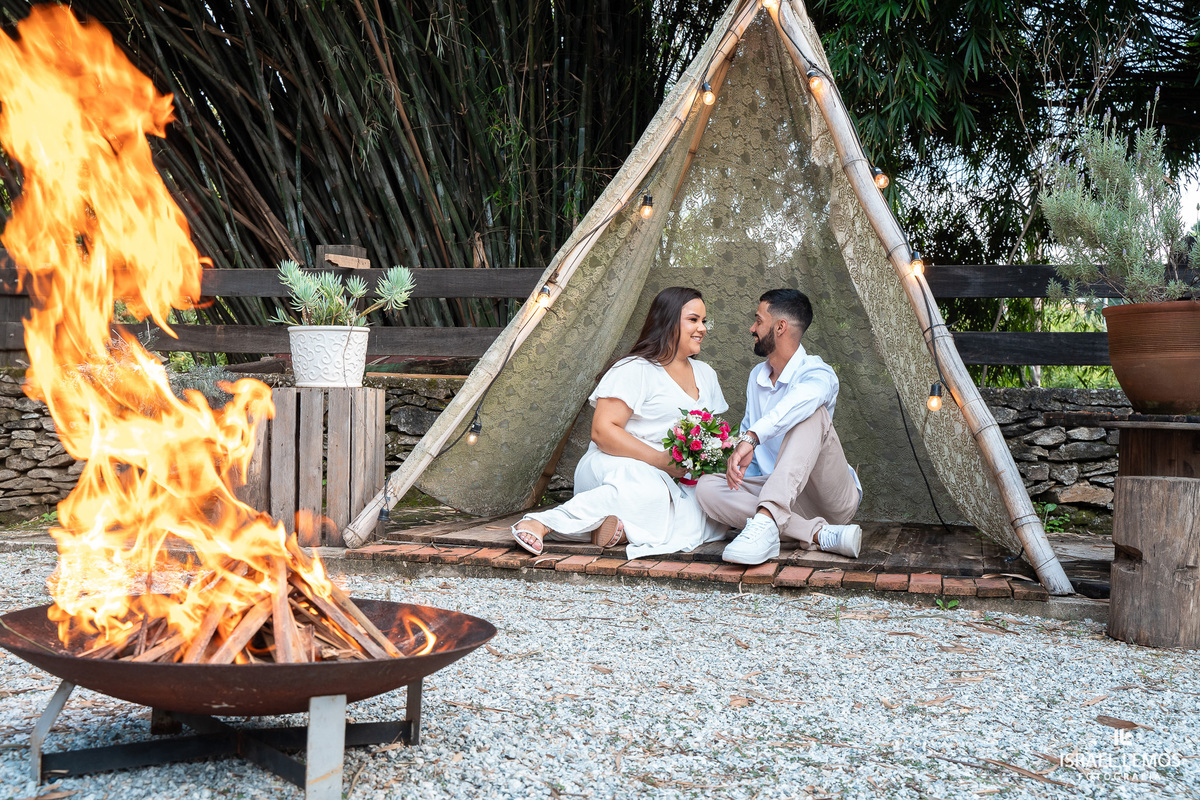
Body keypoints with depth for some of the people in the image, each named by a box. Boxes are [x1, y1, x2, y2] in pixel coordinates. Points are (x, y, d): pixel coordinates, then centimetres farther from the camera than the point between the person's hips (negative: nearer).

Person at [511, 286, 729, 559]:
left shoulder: (706, 375, 20)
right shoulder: (635, 370, -3)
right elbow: (602, 431, -14)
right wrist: (661, 460, -21)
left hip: (673, 480, 6)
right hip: (613, 466, -6)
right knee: (647, 489, -43)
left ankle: (621, 527, -36)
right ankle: (542, 522, -42)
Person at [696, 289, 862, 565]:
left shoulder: (817, 373, -12)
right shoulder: (757, 377, 15)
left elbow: (801, 400, -38)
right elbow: (748, 430, 26)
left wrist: (751, 438, -53)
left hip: (834, 497, -6)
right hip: (781, 494, 6)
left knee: (811, 414, -31)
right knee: (707, 487, -19)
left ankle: (765, 522, -47)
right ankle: (819, 535, -31)